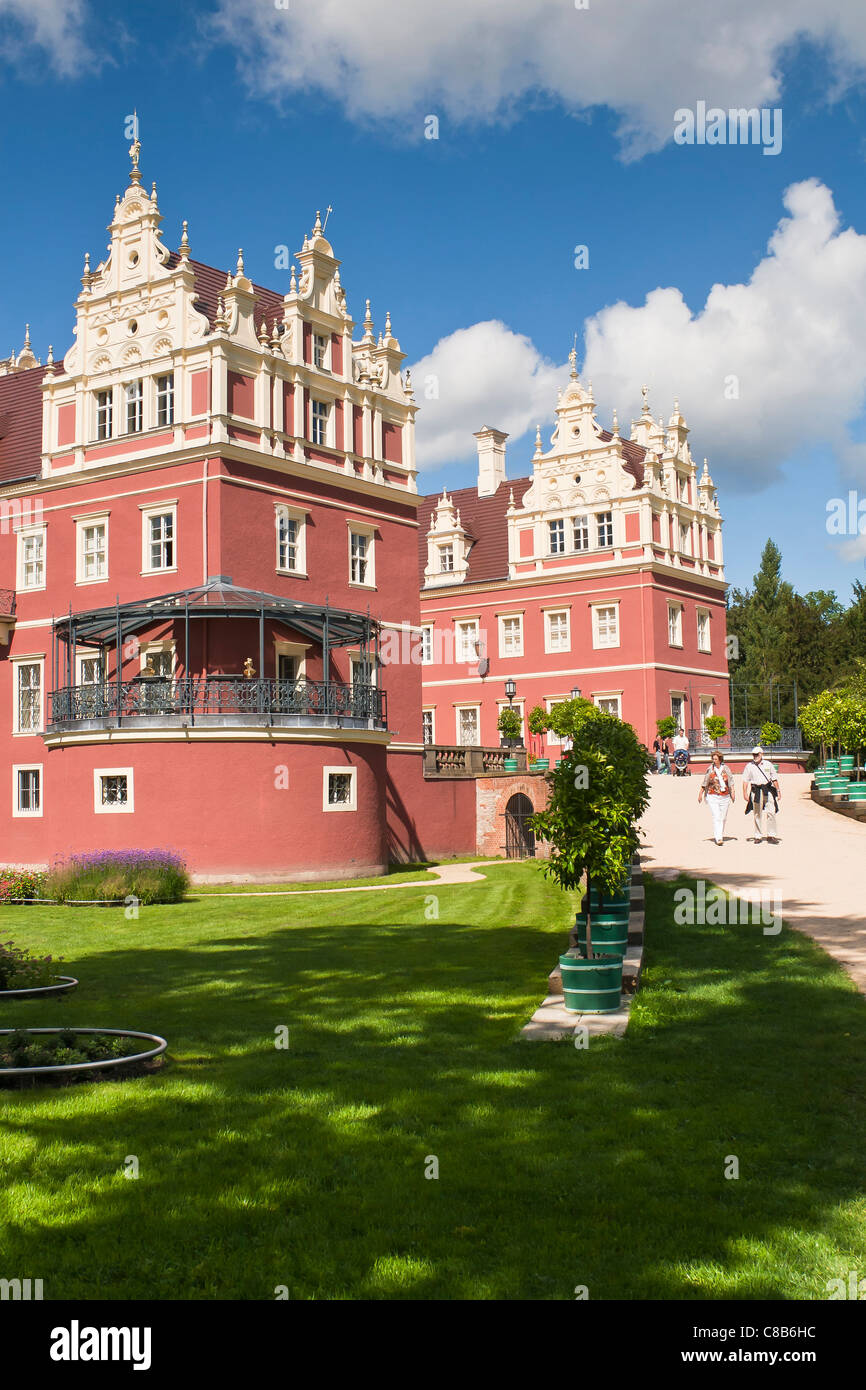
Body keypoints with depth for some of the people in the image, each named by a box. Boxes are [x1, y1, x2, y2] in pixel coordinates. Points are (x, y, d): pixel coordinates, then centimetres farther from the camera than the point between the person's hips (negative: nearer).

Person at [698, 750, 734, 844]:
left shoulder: (725, 768, 3)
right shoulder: (710, 769, 0)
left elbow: (731, 781, 8)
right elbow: (704, 783, 7)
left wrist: (732, 792, 1)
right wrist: (700, 794, 8)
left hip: (725, 797, 2)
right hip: (713, 797, -2)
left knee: (723, 818, 9)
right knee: (716, 817, -13)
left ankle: (721, 835, 26)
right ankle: (718, 838, -17)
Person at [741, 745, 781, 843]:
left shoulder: (768, 765, 9)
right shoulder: (749, 766, 5)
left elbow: (774, 779, 13)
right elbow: (745, 781, 4)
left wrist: (778, 791, 10)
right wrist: (745, 793, -4)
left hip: (768, 791, 0)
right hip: (756, 792, 0)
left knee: (771, 813, -9)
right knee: (757, 815, 5)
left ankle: (771, 836, -5)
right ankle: (758, 836, 13)